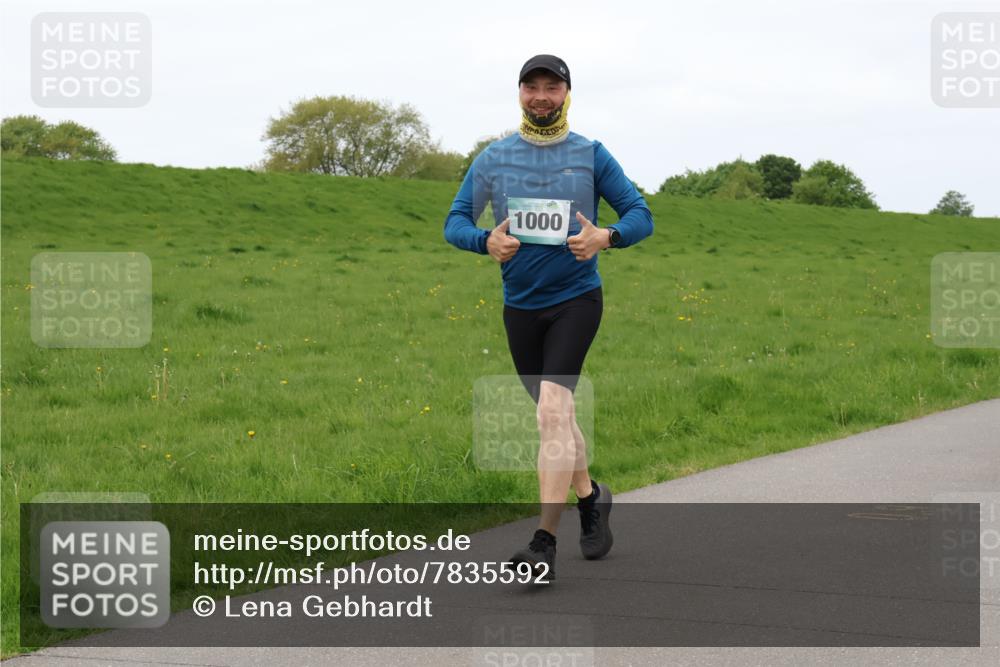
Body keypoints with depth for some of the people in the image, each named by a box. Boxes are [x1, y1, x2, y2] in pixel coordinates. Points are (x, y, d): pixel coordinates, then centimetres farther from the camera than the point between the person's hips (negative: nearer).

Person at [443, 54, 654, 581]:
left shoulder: (591, 156, 1)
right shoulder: (493, 159, 6)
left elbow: (640, 215, 2)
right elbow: (456, 221, 3)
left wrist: (606, 237, -20)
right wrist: (486, 241, -19)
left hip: (576, 300, -4)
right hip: (520, 305, 4)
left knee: (553, 408, -19)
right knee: (556, 416, 14)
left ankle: (544, 543, -22)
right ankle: (590, 498, 40)